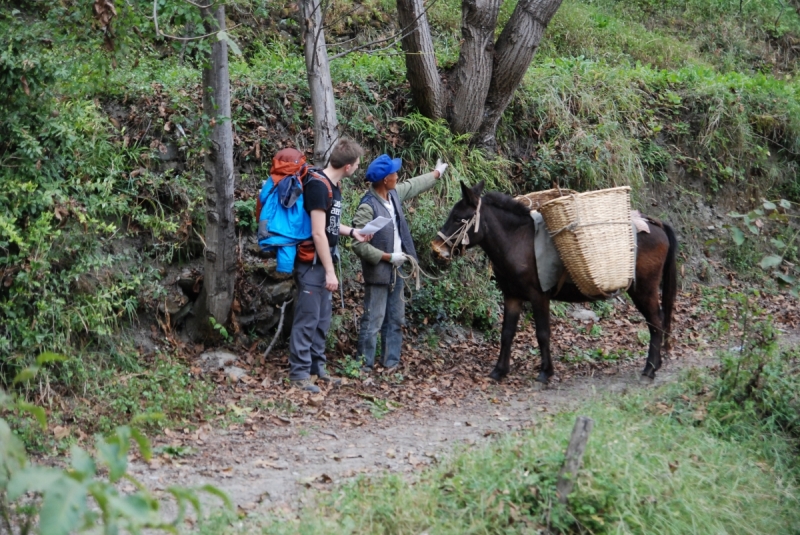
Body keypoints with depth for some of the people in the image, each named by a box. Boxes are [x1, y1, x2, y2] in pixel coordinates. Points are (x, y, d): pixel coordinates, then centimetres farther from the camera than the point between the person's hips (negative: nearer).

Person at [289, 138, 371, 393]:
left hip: (323, 263, 10)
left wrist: (352, 232, 14)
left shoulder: (333, 186, 10)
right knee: (307, 319, -5)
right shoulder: (318, 185, -19)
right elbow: (318, 232, -21)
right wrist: (330, 271, -19)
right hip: (312, 264, -10)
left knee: (322, 319, 15)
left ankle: (317, 367, 23)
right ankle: (299, 373, 0)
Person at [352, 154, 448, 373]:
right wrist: (388, 257, -22)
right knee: (373, 321, -3)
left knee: (396, 320, 15)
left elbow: (414, 186, 24)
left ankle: (391, 362, 25)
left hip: (395, 271, 9)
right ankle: (365, 365, 5)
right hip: (378, 272, -9)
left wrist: (436, 173, 37)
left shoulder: (394, 194, 1)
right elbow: (359, 244, -23)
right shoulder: (367, 207, -23)